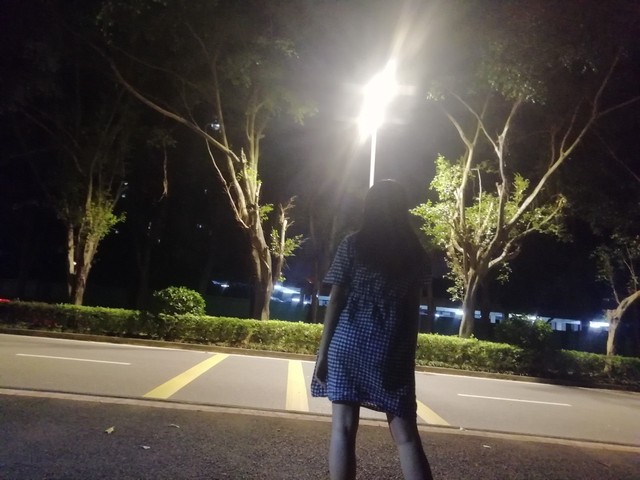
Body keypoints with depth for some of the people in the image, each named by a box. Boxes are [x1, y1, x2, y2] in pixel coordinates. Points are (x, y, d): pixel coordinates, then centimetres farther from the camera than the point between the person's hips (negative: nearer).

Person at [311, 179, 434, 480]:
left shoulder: (353, 244, 1)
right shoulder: (415, 252, 7)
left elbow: (335, 300, -2)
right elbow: (413, 308, 10)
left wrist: (323, 351, 0)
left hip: (349, 341, -1)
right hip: (392, 347, 2)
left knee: (343, 427, 3)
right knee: (406, 434, 6)